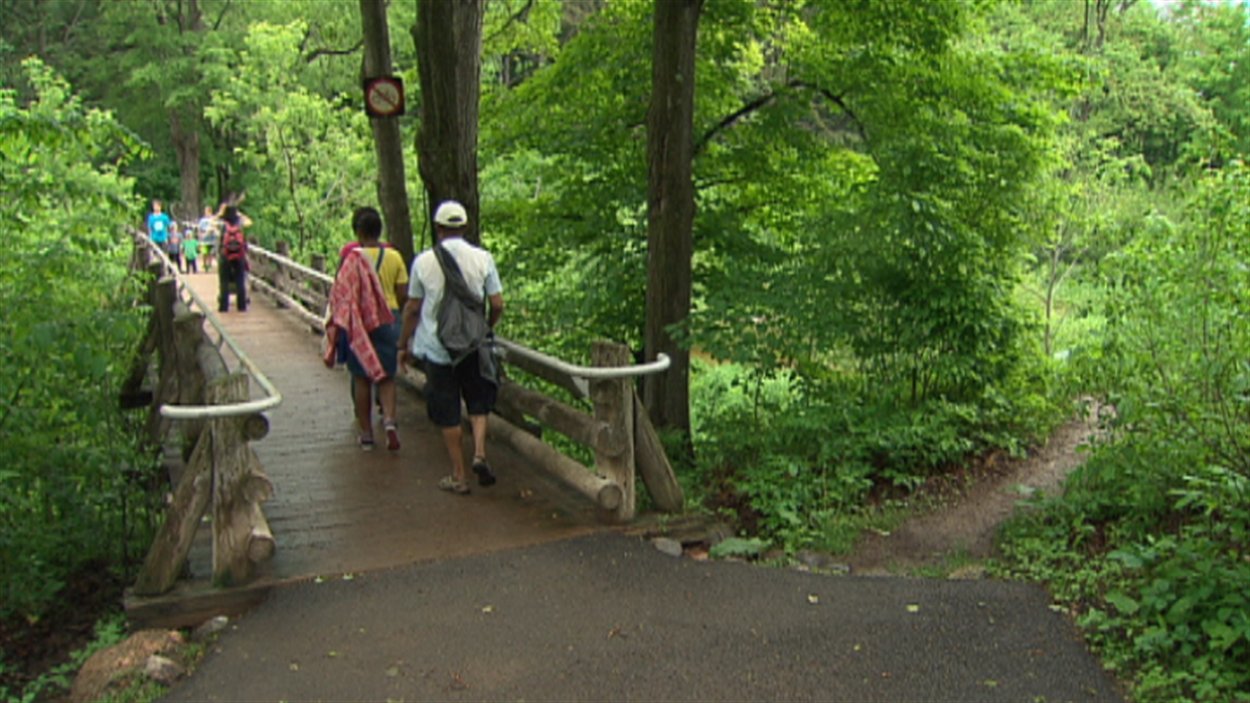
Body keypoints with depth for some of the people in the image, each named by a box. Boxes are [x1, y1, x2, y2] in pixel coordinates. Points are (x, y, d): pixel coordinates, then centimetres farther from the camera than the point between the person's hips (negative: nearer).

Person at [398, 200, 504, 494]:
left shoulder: (423, 261, -4)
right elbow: (497, 304, -4)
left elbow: (412, 308, 1)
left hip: (437, 347, -1)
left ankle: (459, 476, 14)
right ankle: (479, 454, -3)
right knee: (478, 403, 19)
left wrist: (404, 345, 14)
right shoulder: (483, 258, -4)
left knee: (448, 415, 8)